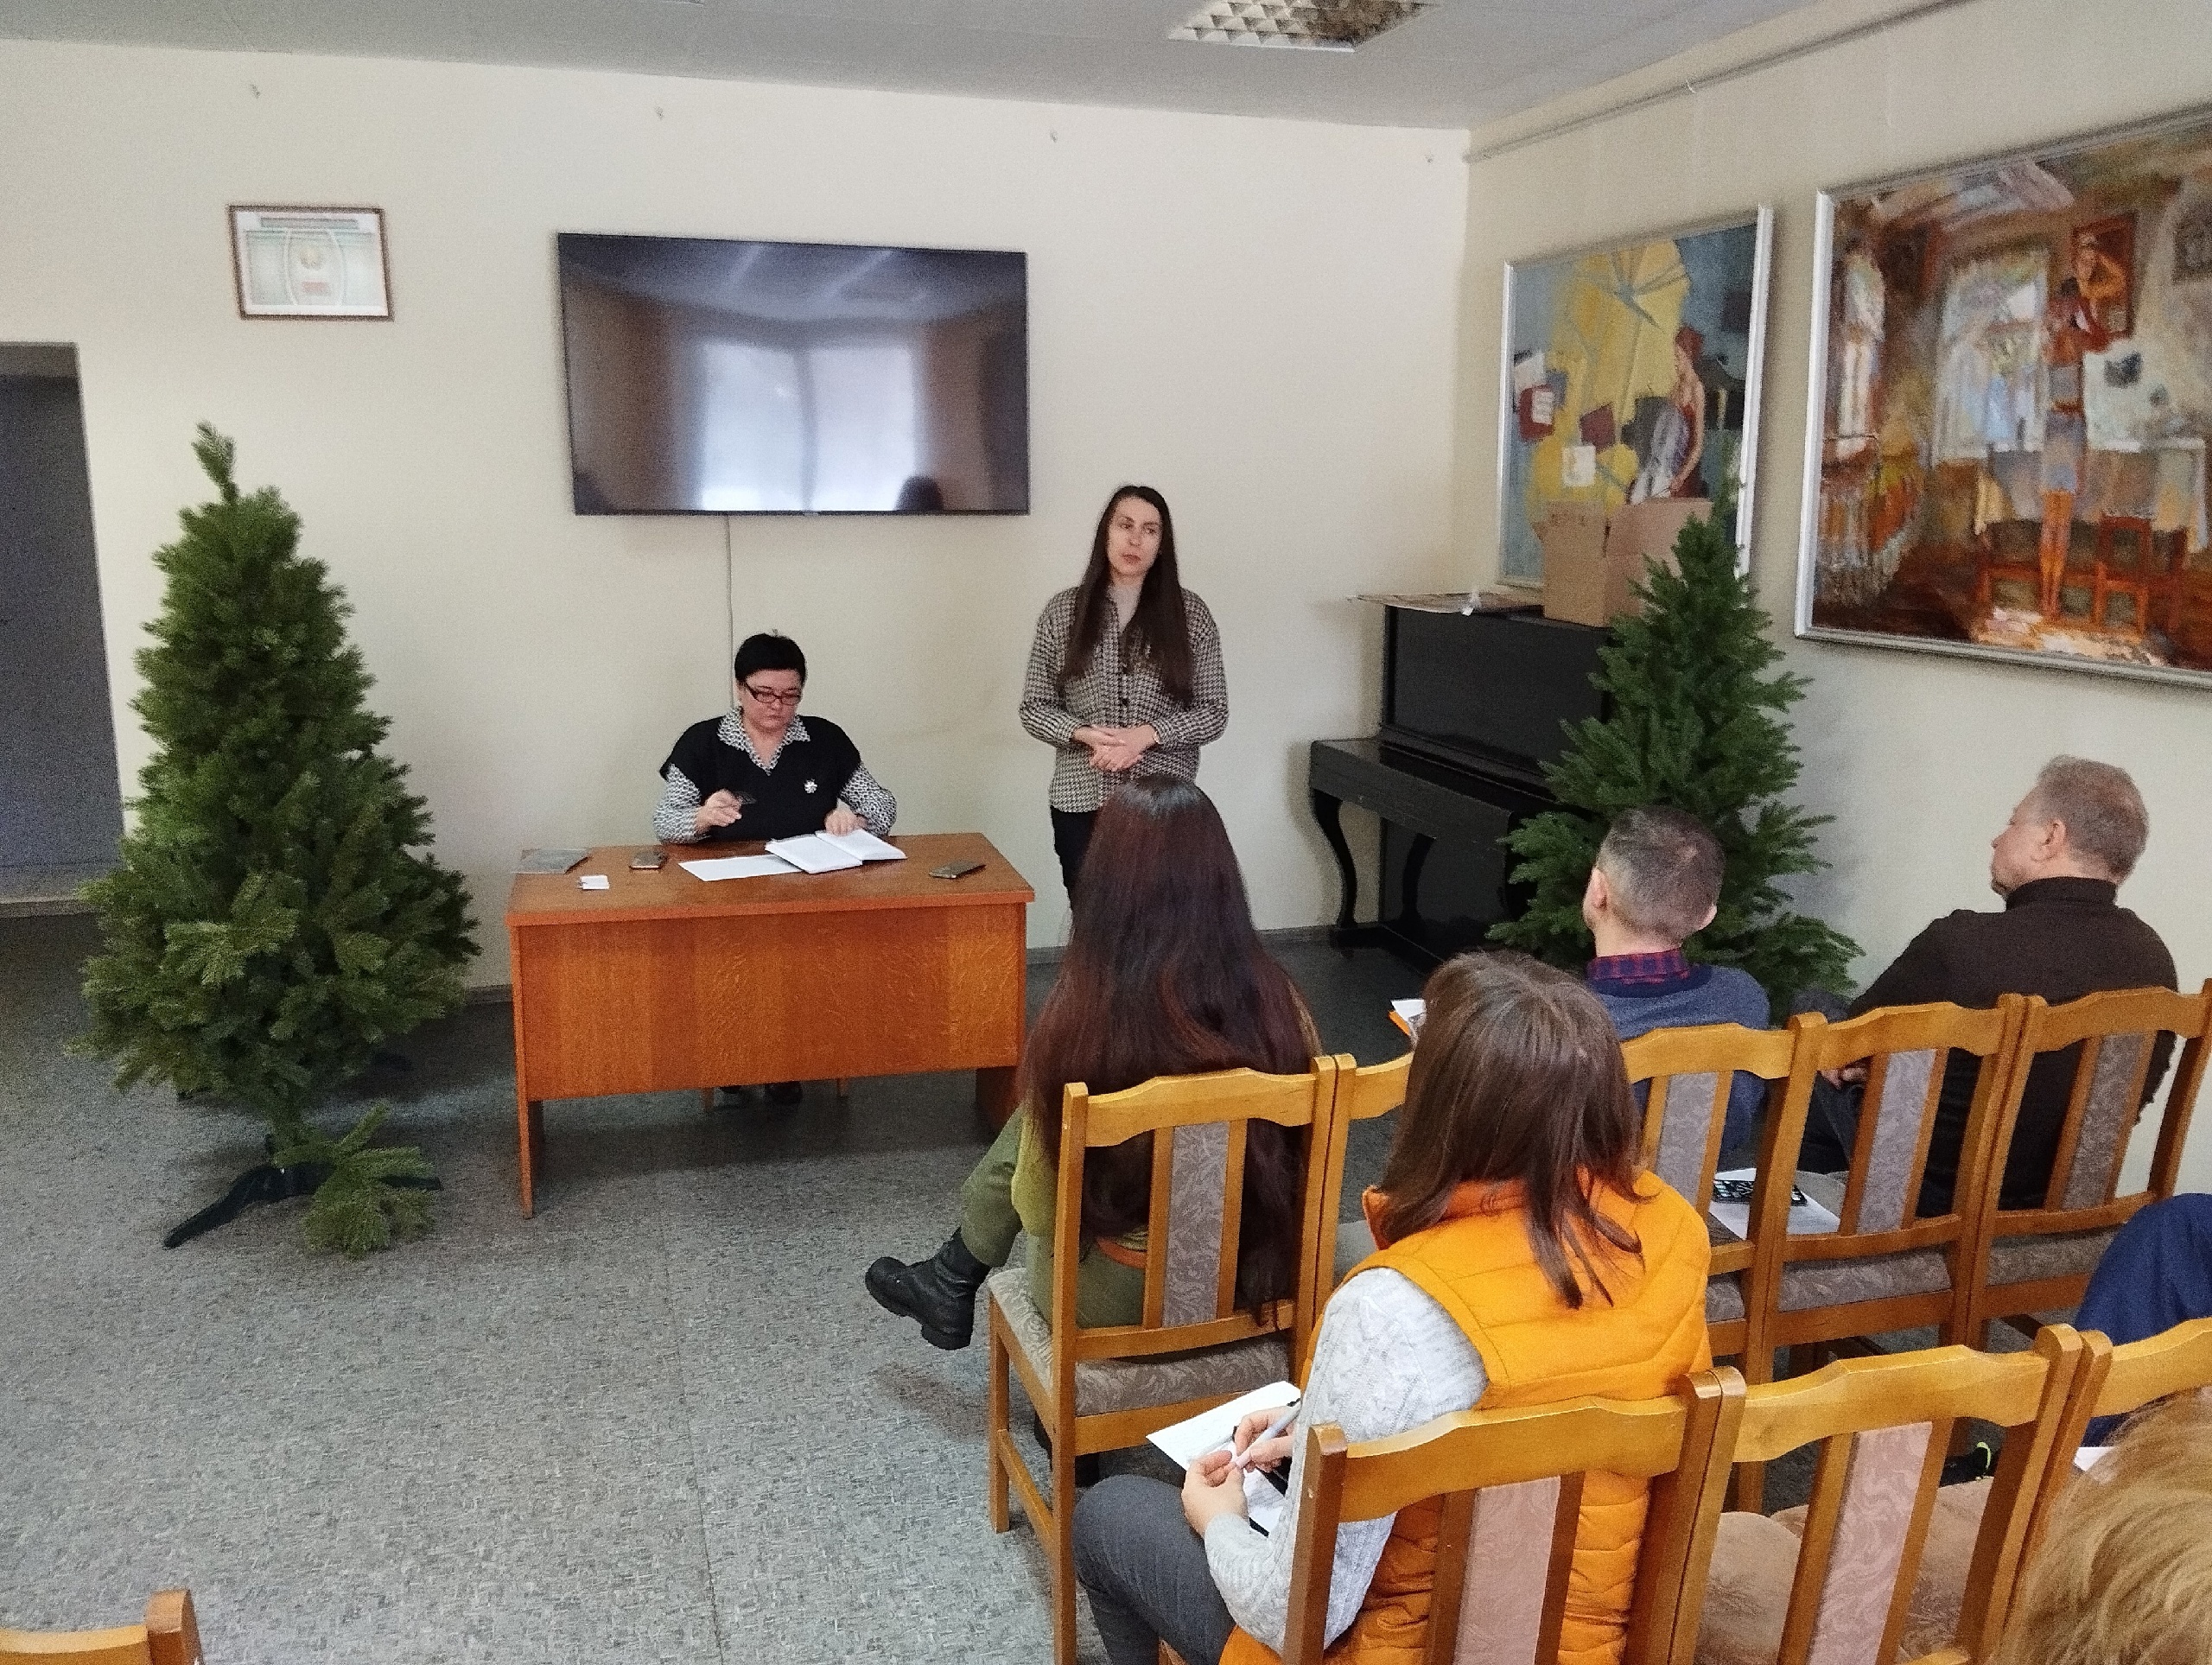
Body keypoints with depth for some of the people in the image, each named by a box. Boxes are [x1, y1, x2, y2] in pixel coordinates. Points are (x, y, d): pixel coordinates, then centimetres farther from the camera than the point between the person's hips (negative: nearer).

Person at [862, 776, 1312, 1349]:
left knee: (1027, 1130, 22)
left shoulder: (1081, 1018, -25)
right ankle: (952, 1282, 43)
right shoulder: (1278, 1001, -15)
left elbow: (1036, 1209, -13)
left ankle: (953, 1282, 46)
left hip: (1122, 1304, -4)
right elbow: (1295, 1152, 2)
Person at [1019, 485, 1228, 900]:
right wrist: (1086, 734, -12)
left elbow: (1213, 712, 1)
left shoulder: (1190, 613, 2)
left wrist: (1146, 734, -13)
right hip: (1082, 803, 1)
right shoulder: (1062, 611, 4)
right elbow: (1034, 707, 6)